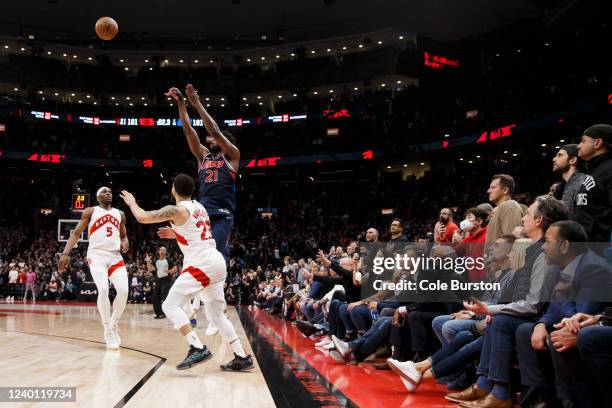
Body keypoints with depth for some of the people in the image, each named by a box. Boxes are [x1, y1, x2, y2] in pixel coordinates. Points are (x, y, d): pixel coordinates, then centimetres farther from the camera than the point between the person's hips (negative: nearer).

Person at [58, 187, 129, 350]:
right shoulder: (90, 211, 6)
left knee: (123, 290, -14)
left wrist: (125, 242, 1)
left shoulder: (119, 214, 17)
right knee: (103, 289, -24)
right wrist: (66, 253, -9)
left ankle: (114, 325, 9)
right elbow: (76, 233, 3)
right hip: (97, 255, -4)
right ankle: (108, 331, -10)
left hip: (115, 256, 4)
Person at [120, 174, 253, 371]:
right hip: (218, 262, 8)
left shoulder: (176, 209, -5)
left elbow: (142, 217, -5)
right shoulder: (199, 207, 20)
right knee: (216, 314, 17)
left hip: (201, 264, -8)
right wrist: (175, 233, 39)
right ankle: (242, 357, 13)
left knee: (170, 305, -4)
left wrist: (132, 202, 14)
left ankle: (198, 349, -17)